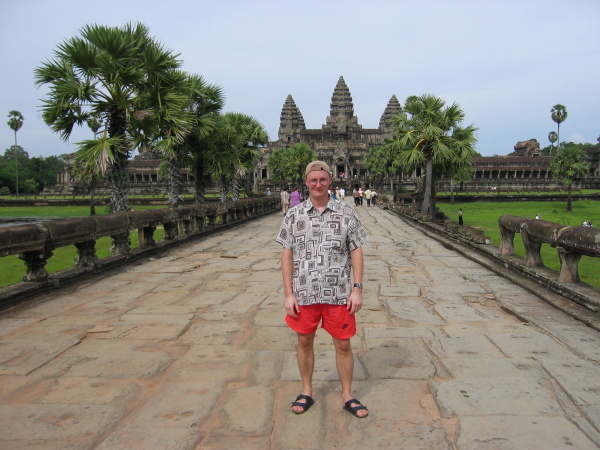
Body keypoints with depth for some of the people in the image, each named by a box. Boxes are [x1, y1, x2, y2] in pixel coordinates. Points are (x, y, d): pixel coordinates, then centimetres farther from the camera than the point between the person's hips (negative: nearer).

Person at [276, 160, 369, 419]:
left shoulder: (346, 213, -2)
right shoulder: (294, 216, 0)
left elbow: (356, 252, 1)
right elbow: (287, 255, 1)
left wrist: (357, 288, -6)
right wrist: (288, 294, -3)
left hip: (338, 293, -1)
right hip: (304, 293, 1)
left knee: (343, 344, 8)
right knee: (304, 342, 14)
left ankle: (347, 396, 27)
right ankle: (306, 392, 34)